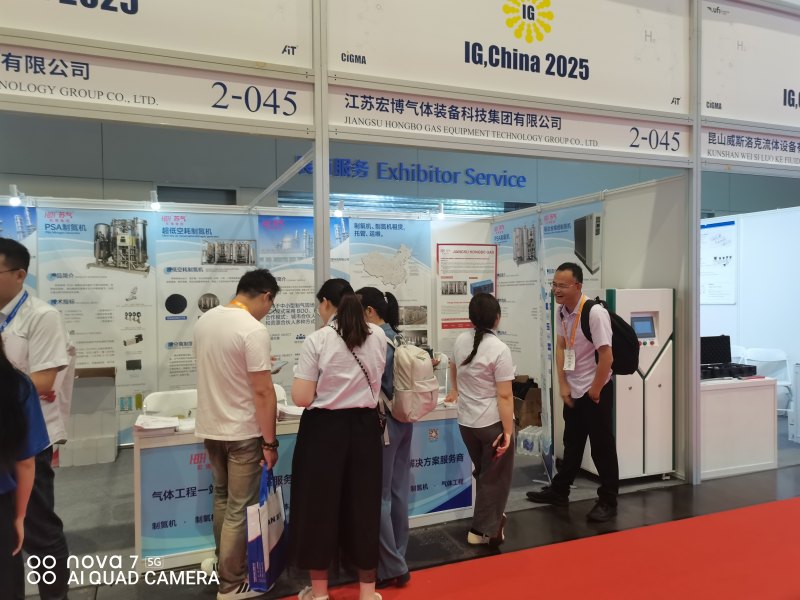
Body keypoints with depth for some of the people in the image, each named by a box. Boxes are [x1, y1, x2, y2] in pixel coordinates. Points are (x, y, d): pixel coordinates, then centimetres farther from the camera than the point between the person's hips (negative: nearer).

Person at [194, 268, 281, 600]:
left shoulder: (204, 320, 3)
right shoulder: (254, 330, -21)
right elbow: (262, 392, -22)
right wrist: (270, 442, -14)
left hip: (210, 427, 8)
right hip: (242, 432, -8)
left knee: (222, 499, 23)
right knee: (240, 509, 5)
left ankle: (224, 564, 38)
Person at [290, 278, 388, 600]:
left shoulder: (317, 341, -14)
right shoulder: (378, 336, 1)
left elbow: (302, 398, -15)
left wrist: (305, 379, 5)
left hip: (325, 429, -4)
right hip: (364, 427, 4)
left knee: (319, 504, 11)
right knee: (364, 503, 14)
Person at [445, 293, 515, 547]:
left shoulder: (460, 341, 2)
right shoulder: (499, 349, -17)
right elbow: (504, 396, -19)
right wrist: (508, 431, -14)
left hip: (466, 421, 7)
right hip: (493, 423, -6)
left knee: (482, 473, 23)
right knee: (495, 477, 8)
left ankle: (491, 518, 37)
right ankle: (484, 529, 14)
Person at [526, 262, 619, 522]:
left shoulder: (595, 313, -23)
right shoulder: (561, 311, -1)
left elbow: (606, 357, -21)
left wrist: (594, 392, -13)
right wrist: (563, 386, 3)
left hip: (596, 391, -7)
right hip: (573, 390, 7)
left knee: (602, 446, 5)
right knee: (572, 443, 19)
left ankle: (608, 501, 20)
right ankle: (559, 491, 32)